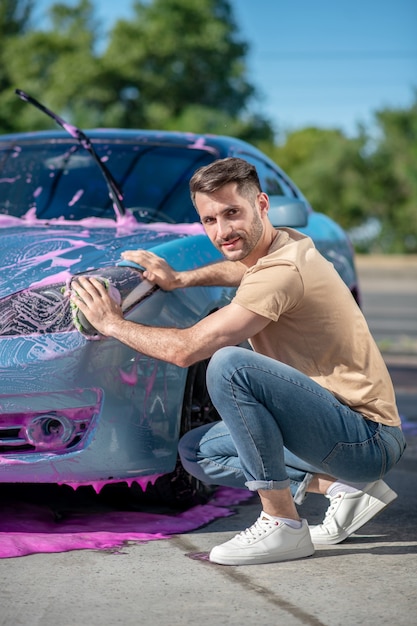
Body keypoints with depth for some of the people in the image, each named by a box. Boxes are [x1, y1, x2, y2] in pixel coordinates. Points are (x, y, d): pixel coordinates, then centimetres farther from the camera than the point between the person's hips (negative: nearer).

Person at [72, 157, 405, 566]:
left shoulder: (282, 272, -21)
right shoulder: (287, 243, 8)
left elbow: (184, 350, -21)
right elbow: (241, 268, 36)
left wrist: (113, 324, -6)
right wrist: (180, 279, 19)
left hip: (370, 438, -10)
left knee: (229, 363, -28)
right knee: (196, 452, 14)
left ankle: (283, 524, -19)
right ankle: (342, 486, 6)